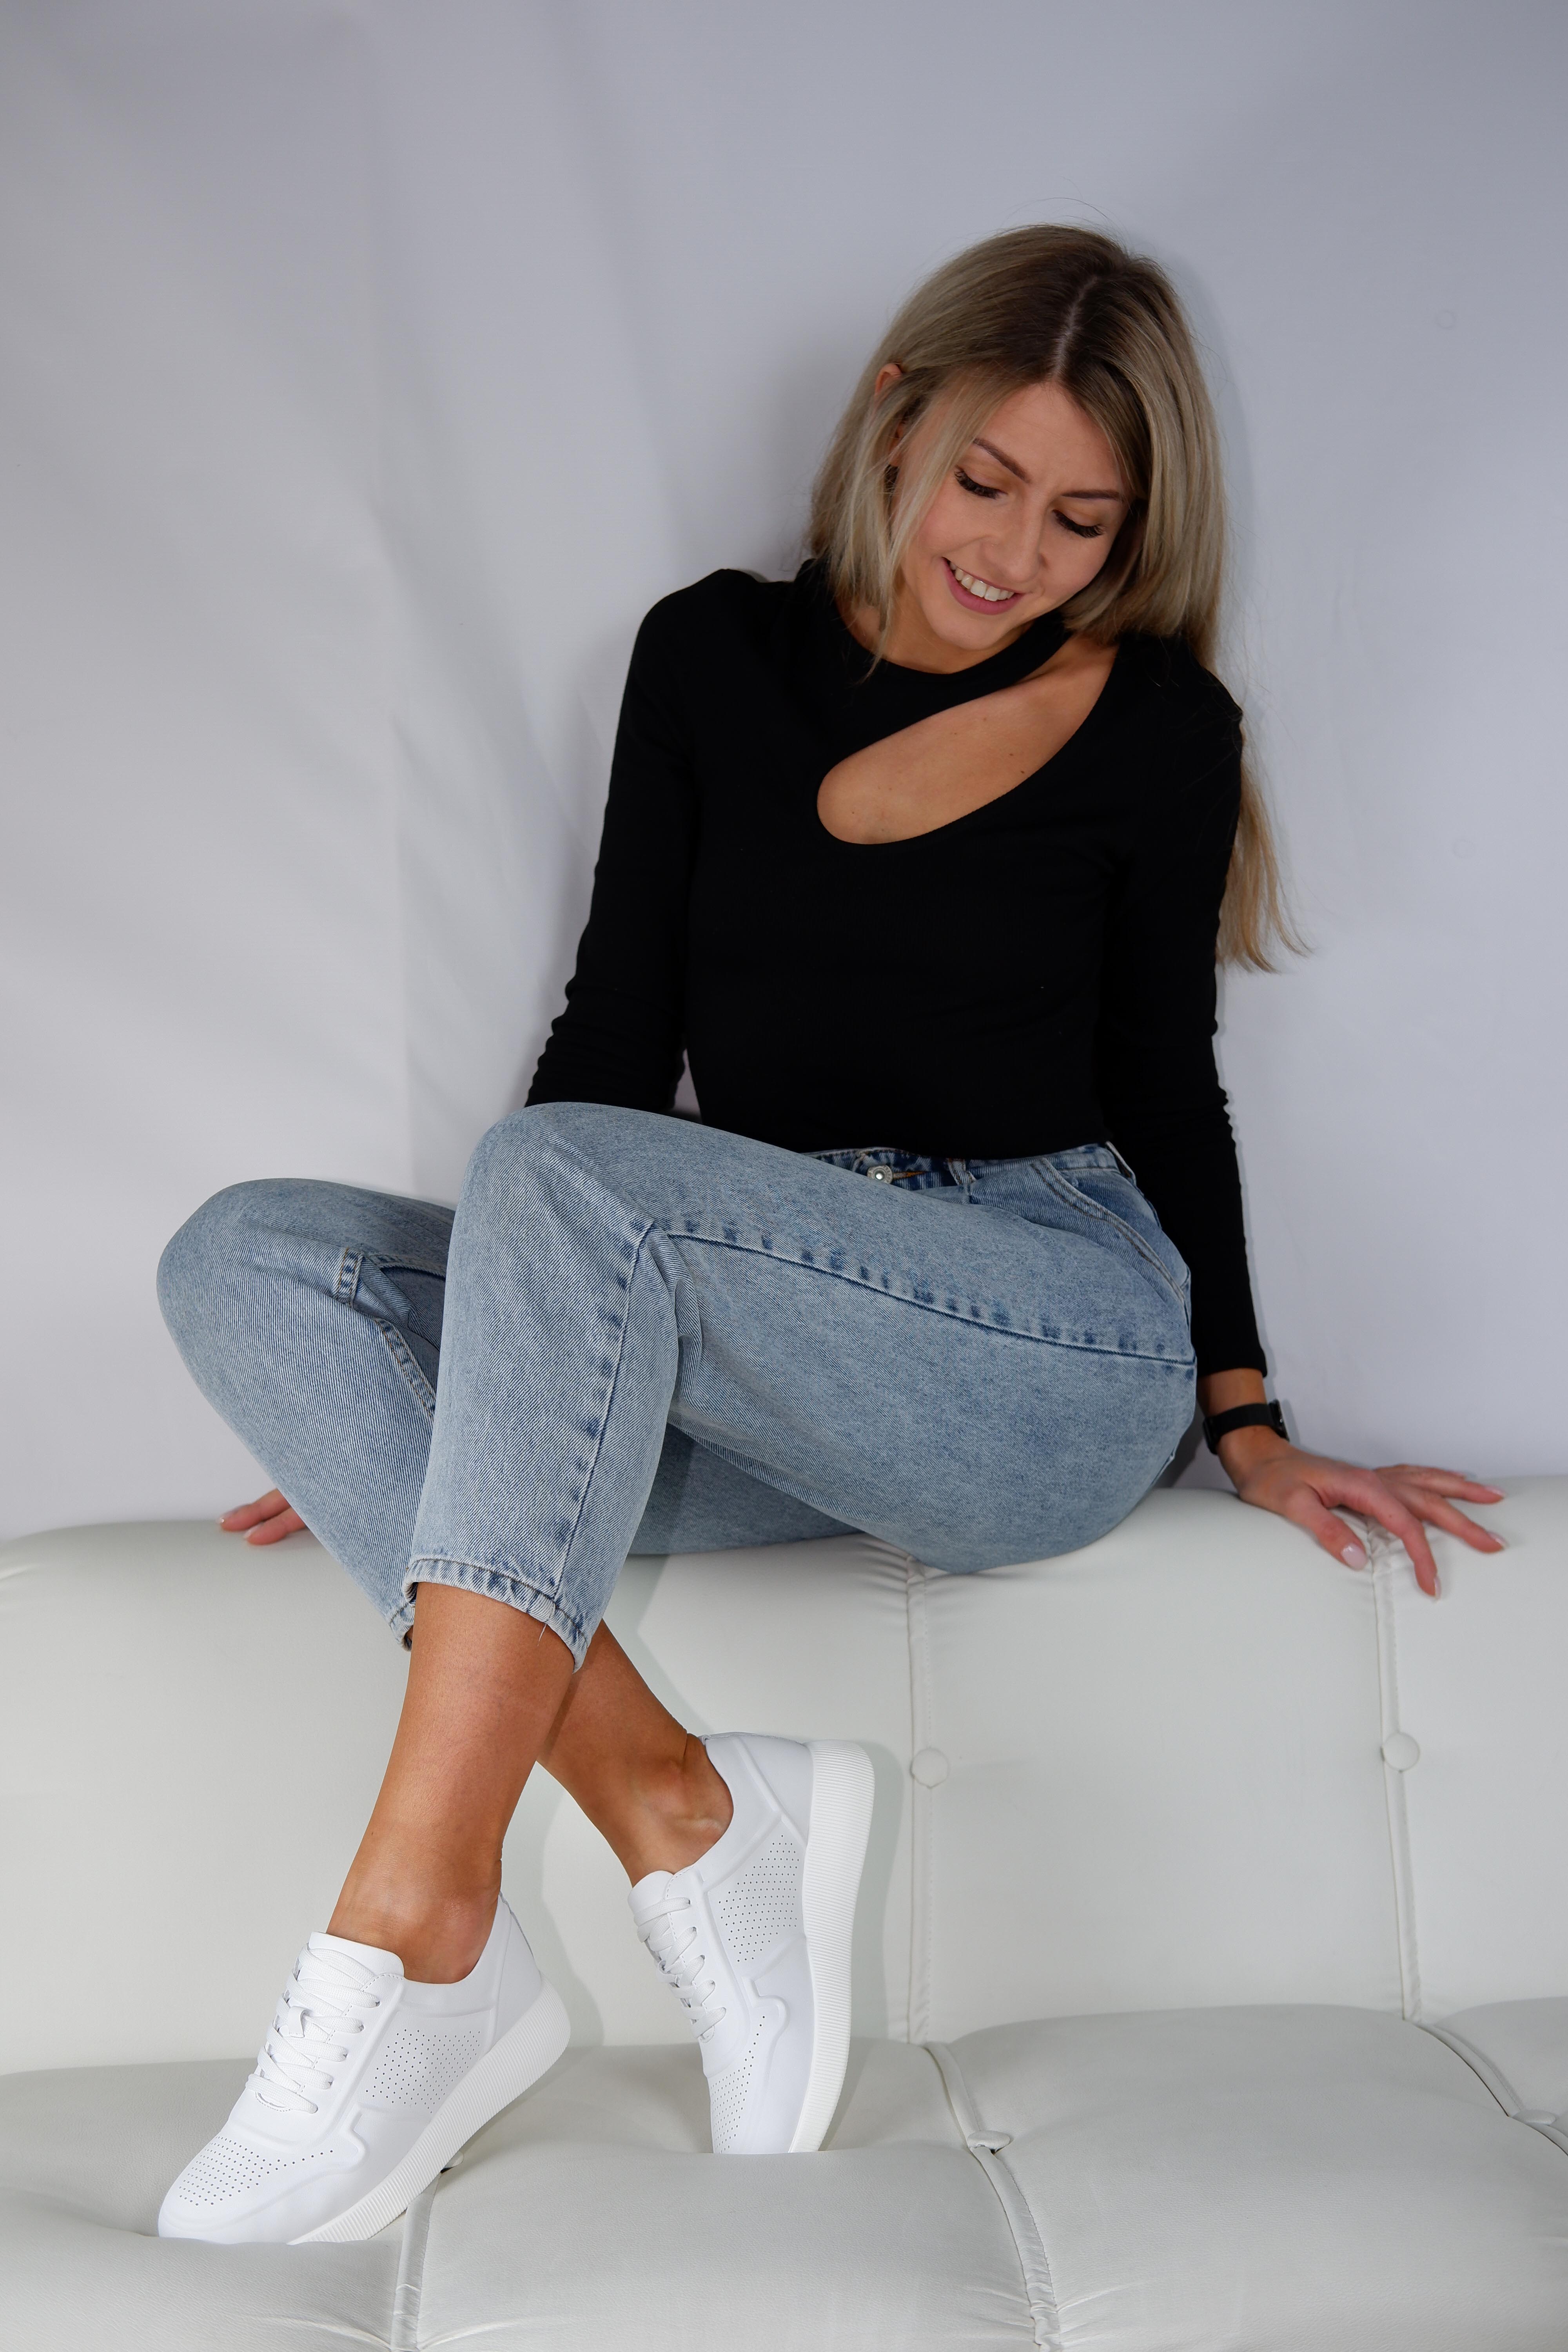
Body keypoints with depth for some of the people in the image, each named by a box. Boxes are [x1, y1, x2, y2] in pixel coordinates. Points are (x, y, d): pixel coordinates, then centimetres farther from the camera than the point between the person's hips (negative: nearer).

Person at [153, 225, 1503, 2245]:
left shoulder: (1156, 726, 5)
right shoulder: (717, 655, 10)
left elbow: (1166, 1089, 11)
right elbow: (619, 1029, 10)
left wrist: (1251, 1433, 10)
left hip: (1068, 1352, -4)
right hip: (745, 1380, 5)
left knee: (566, 1174, -30)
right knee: (246, 1257, -16)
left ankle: (413, 1934, -32)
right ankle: (680, 1818, -28)